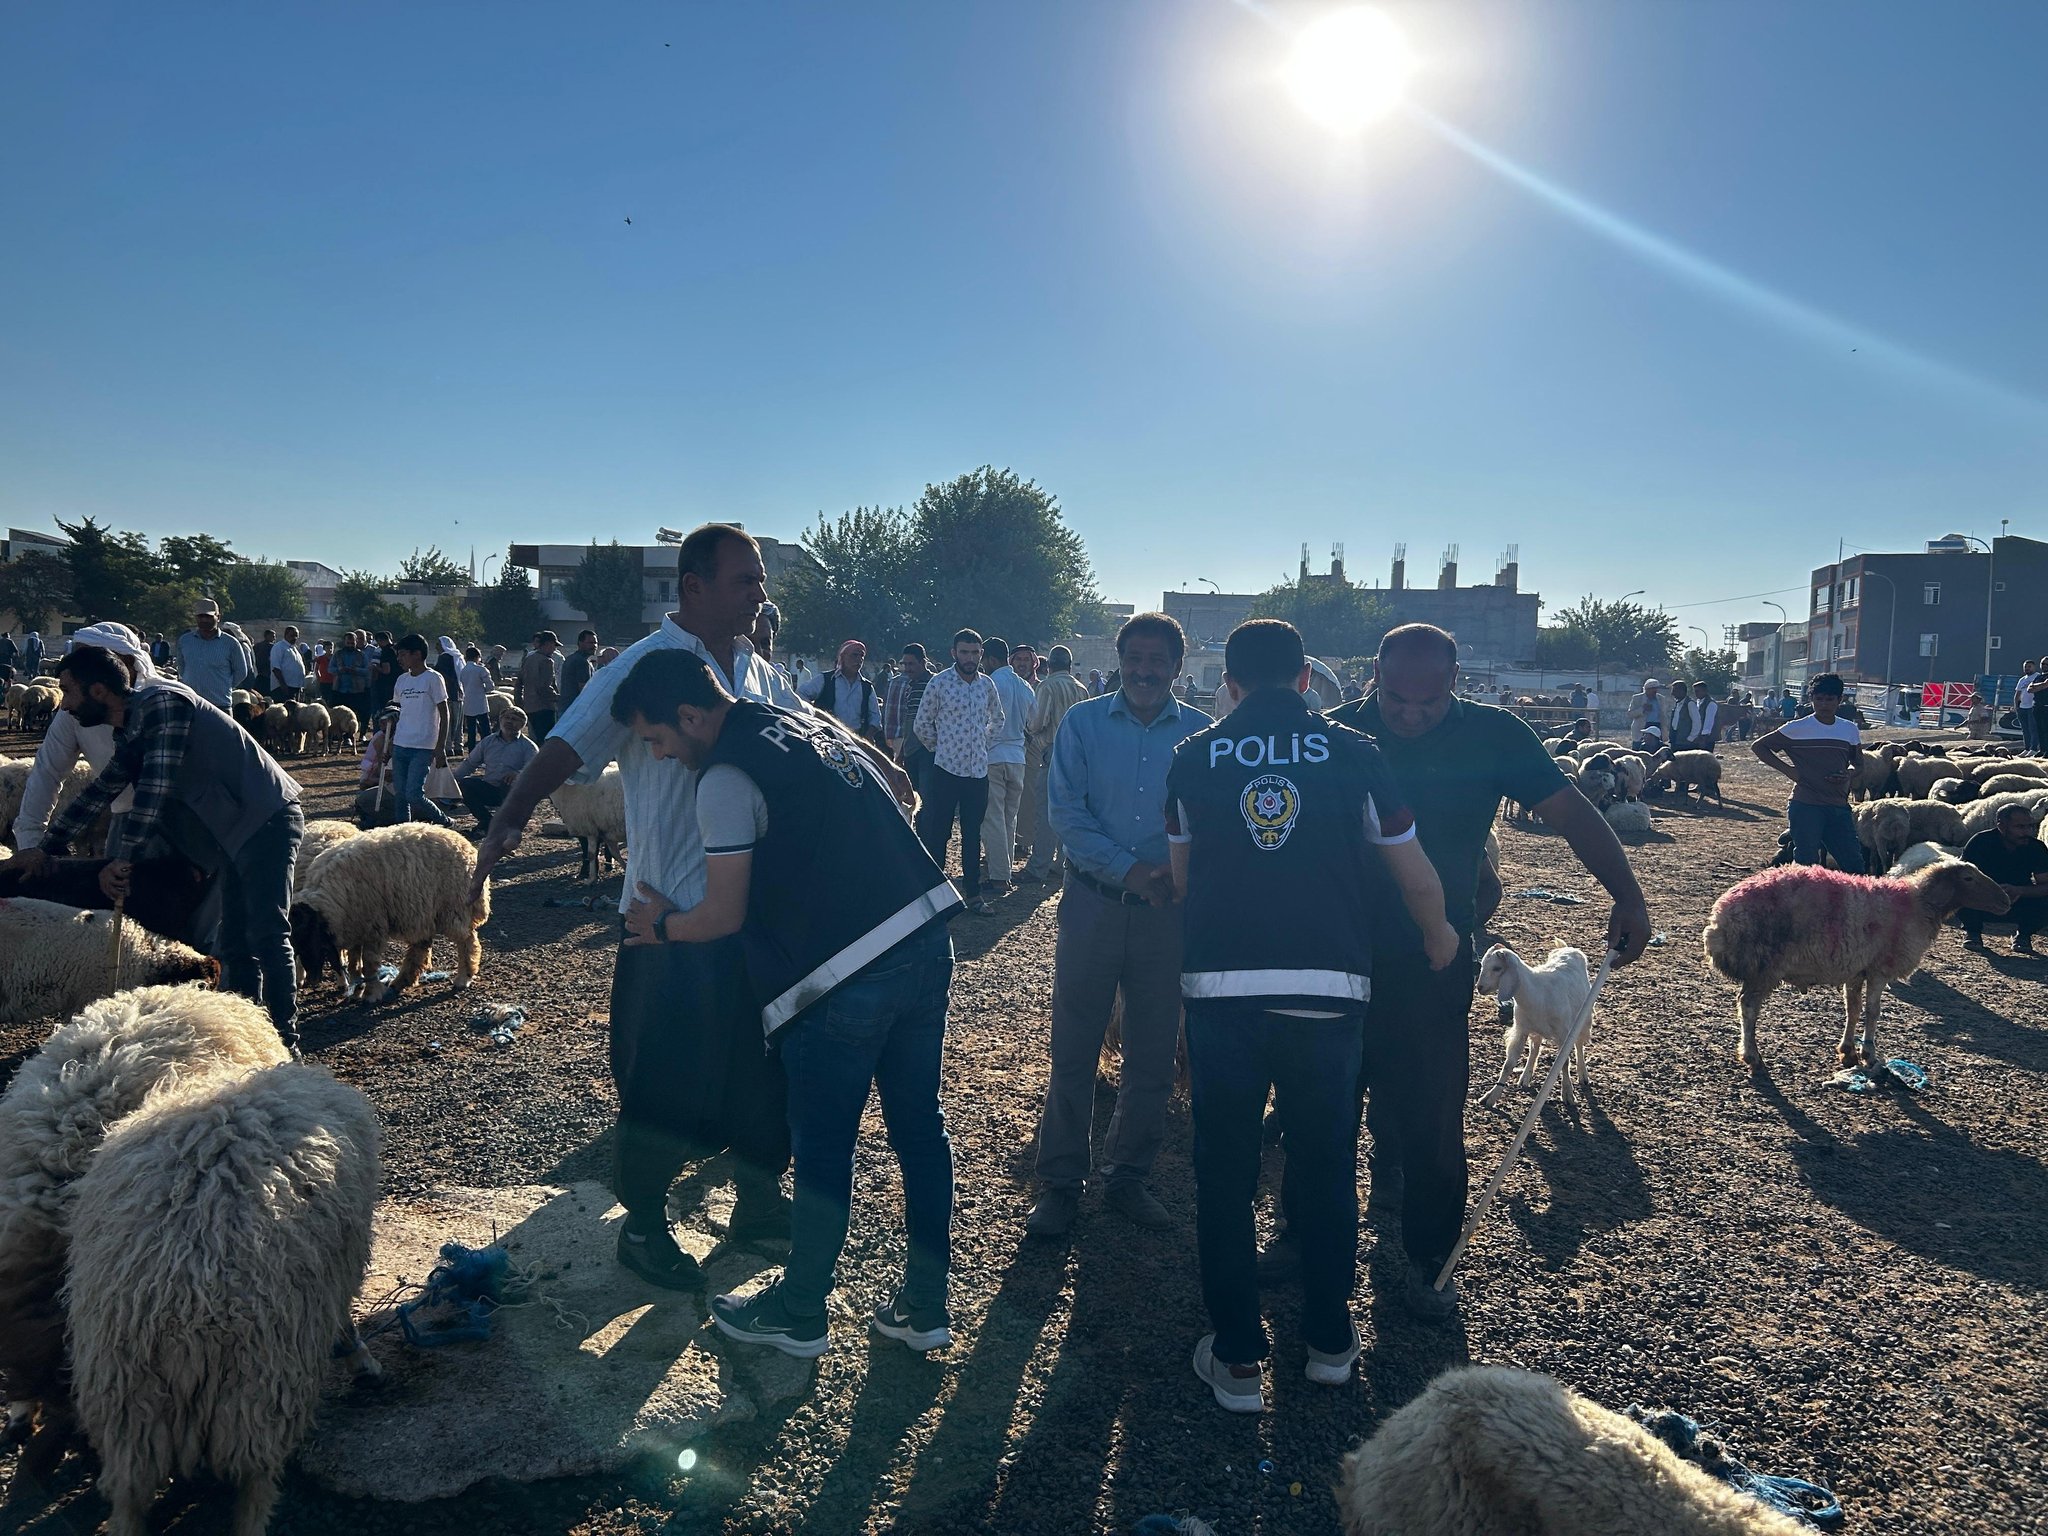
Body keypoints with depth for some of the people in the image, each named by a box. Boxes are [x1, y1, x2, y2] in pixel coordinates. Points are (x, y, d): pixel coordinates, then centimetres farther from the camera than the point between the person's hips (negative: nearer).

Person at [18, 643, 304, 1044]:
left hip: (267, 820, -10)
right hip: (239, 830, 10)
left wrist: (122, 858, -21)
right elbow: (102, 790, 29)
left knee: (267, 932, -15)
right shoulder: (129, 730, 15)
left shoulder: (160, 702, -15)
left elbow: (155, 789, -22)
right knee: (234, 944, 10)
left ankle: (285, 1037, -13)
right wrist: (47, 847, 34)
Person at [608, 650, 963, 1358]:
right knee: (920, 1127, 16)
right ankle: (925, 1305, 29)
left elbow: (725, 917, -8)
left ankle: (799, 1313, 28)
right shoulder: (810, 722, 14)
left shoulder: (725, 779, -10)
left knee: (823, 1152, 9)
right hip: (927, 942, 8)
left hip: (843, 979, -8)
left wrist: (660, 925, 13)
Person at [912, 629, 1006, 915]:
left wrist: (984, 744, 13)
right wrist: (940, 748, 5)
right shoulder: (939, 683, -7)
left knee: (972, 834, 12)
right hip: (946, 769, -4)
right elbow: (921, 725, 0)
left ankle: (973, 893, 20)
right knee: (937, 834, 1)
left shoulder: (987, 685, 6)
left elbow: (997, 719, 23)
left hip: (978, 770, 4)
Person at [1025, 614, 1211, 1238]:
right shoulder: (1083, 723, 1)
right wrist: (1130, 869, -17)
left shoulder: (1201, 734, 2)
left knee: (1153, 1053, 10)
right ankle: (1059, 1183, 17)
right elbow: (1066, 812, -6)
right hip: (1093, 902, -1)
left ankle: (1128, 1177, 27)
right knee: (1073, 1050, 3)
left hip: (1168, 909, 1)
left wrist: (1179, 873, -18)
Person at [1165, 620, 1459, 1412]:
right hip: (1329, 990, 1)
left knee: (1223, 1175, 12)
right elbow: (1418, 880, 9)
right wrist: (1439, 940, 29)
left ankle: (1237, 1360, 20)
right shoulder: (1354, 754, 0)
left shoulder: (1192, 758, 2)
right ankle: (1329, 1340, 32)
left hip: (1221, 988, 0)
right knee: (1327, 1167, 18)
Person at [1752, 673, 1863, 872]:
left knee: (1854, 863, 3)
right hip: (1805, 807, -4)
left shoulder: (1849, 730, 10)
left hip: (1839, 807, 4)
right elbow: (1758, 746, 1)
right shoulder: (1797, 729, -3)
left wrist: (1849, 773, -2)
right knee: (1807, 863, -3)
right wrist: (1788, 770, -6)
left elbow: (1858, 763, 22)